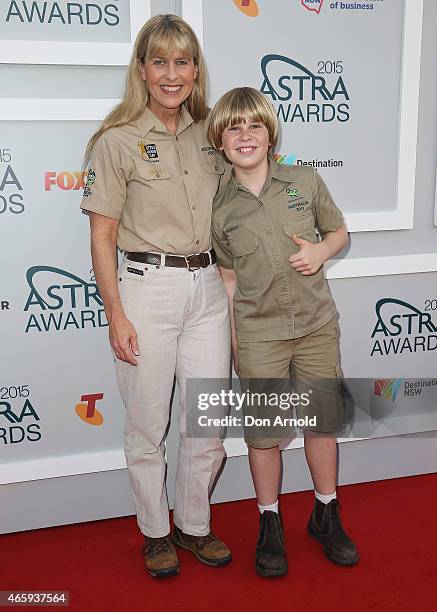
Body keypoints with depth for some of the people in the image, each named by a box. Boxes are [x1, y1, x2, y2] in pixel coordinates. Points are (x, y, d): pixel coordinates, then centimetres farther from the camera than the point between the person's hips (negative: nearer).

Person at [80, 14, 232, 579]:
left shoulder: (207, 133, 10)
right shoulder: (118, 140, -6)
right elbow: (102, 237, -6)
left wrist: (231, 292, 14)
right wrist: (116, 315, -10)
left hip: (208, 287, 5)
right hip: (147, 287, -4)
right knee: (147, 426, 8)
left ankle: (194, 525, 33)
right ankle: (155, 532, 31)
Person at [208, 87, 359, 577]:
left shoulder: (305, 182, -1)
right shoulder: (220, 210, -3)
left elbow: (339, 230, 12)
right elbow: (230, 278, 3)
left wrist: (322, 250, -11)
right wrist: (233, 343, 3)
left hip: (317, 325, 2)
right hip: (258, 336, -1)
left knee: (323, 422, 13)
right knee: (264, 432, 8)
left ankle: (326, 515, 35)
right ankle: (270, 524, 30)